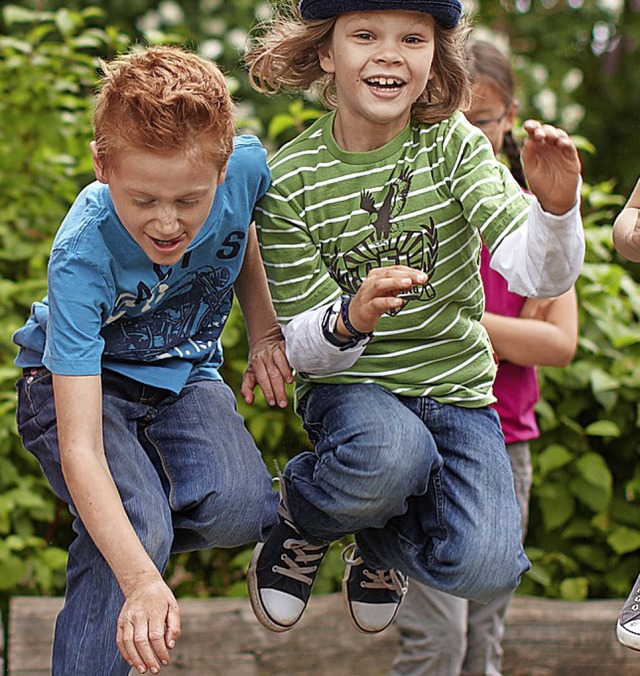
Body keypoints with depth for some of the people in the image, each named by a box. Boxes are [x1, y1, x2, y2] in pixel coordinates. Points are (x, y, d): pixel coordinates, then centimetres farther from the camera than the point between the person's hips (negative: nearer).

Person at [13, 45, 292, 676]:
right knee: (140, 527, -30)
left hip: (185, 374, 4)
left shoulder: (246, 165, -25)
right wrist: (141, 581, -48)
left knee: (239, 510, -24)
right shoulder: (82, 259, -35)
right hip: (79, 382, -3)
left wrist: (264, 331, -4)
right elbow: (80, 450, -38)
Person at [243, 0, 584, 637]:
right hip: (349, 388, -2)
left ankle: (378, 543, 17)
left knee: (484, 569, -21)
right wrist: (350, 319, -33)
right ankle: (298, 520, -1)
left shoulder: (453, 145, -8)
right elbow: (303, 348, -10)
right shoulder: (289, 178, -9)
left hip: (455, 390, 2)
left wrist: (555, 206, -41)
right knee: (393, 452, -38)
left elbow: (539, 275, -19)